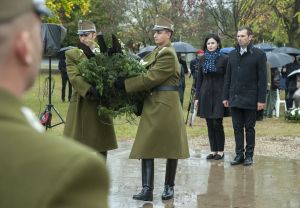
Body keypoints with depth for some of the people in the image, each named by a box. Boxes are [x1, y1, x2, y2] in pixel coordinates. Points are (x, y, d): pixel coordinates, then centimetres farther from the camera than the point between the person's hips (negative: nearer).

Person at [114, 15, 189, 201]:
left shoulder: (168, 55, -13)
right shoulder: (157, 52, 14)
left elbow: (151, 78, -18)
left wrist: (125, 84, -16)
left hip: (166, 106, -8)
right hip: (153, 105, 8)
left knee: (171, 147, 5)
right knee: (147, 146, 1)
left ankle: (169, 187, 17)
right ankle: (147, 189, 1)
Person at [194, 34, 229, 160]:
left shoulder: (224, 59, -3)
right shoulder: (203, 59, 8)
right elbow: (199, 79, 11)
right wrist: (197, 97, 6)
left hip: (218, 94, -4)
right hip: (206, 94, 4)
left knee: (217, 123, -6)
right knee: (210, 124, 5)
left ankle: (220, 150, 5)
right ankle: (213, 150, 13)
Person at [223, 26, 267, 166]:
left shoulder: (259, 55, -3)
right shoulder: (232, 54, 11)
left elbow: (262, 79, -6)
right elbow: (228, 77, 13)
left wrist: (261, 99, -11)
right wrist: (226, 97, 8)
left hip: (250, 100, -4)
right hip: (235, 99, 4)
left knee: (249, 128, 4)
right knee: (237, 128, 7)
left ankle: (249, 155, 12)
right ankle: (239, 154, 13)